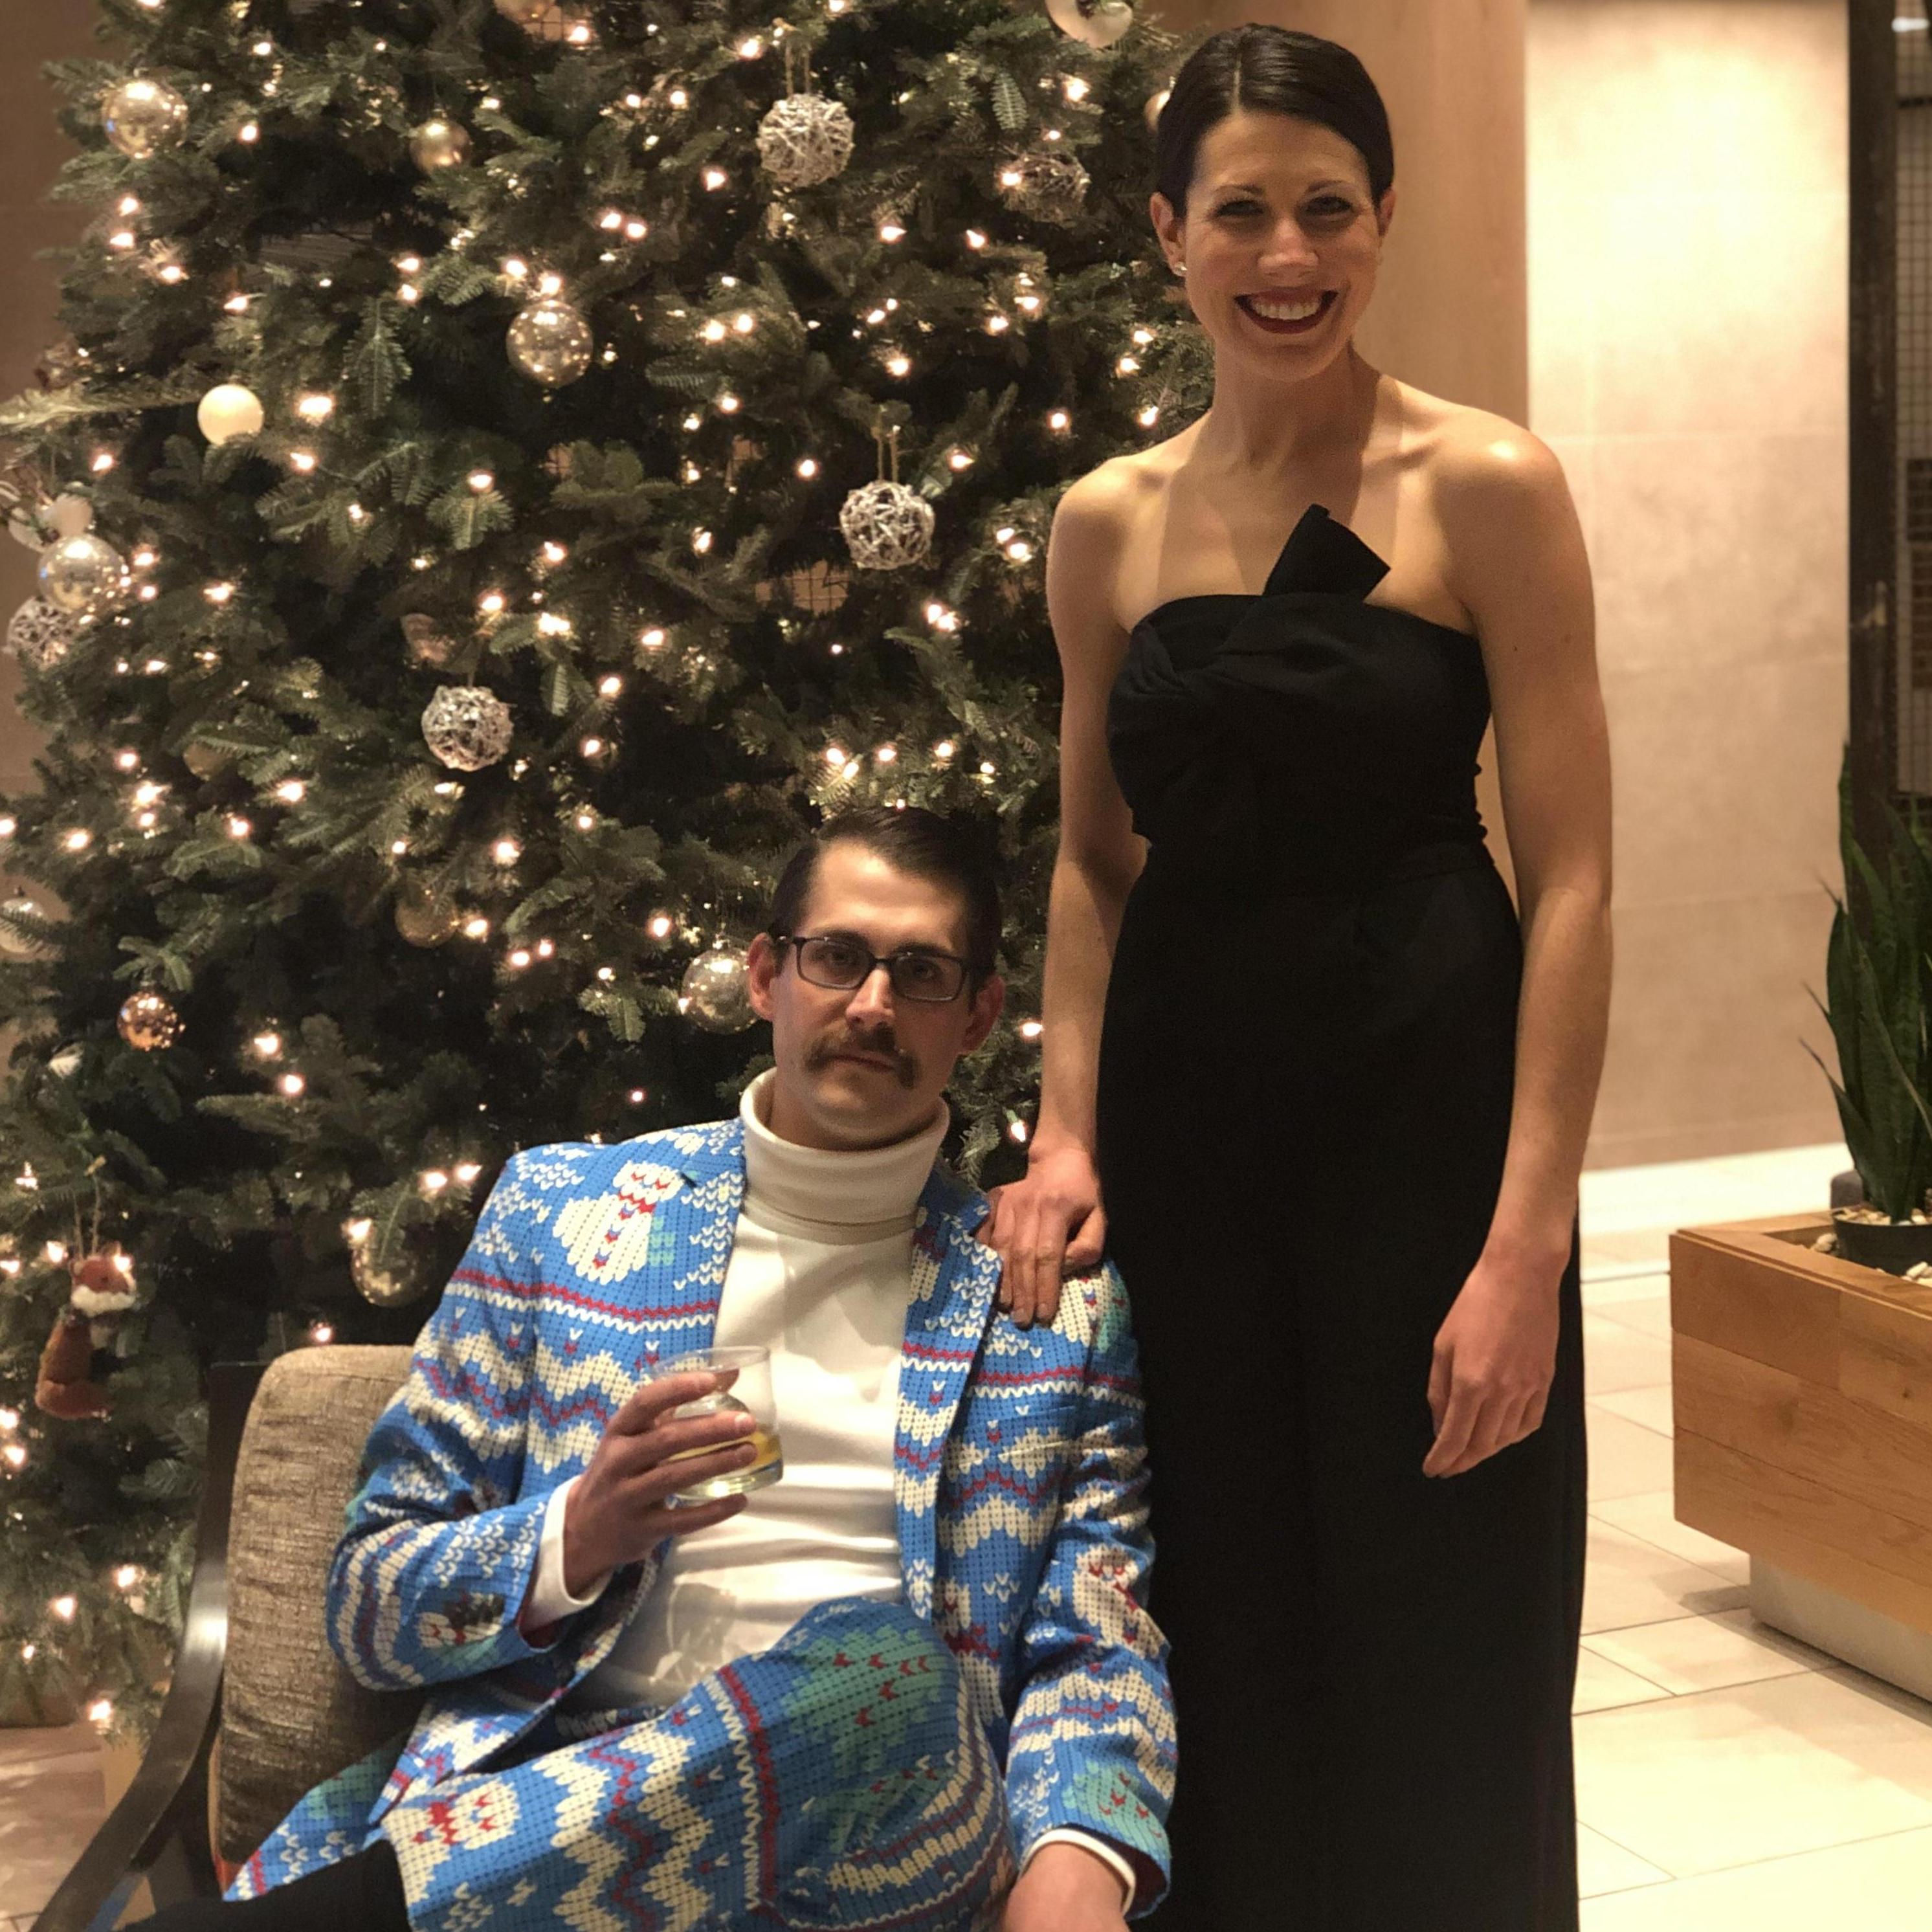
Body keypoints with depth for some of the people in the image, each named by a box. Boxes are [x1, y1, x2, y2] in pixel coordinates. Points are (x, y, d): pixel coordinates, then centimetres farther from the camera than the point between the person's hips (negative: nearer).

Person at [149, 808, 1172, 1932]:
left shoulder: (1063, 1299, 12)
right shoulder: (560, 1207, 13)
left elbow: (1100, 1651, 5)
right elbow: (372, 1604, 12)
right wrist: (574, 1542, -10)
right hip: (552, 1783, -2)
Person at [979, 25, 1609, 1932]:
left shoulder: (1486, 490, -6)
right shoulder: (1109, 522, 6)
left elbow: (1571, 879, -9)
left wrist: (1527, 1238, -15)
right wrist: (1065, 1127, 1)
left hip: (1423, 1098, -4)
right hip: (1184, 1109, 4)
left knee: (1432, 1666, 6)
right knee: (1221, 1649, 13)